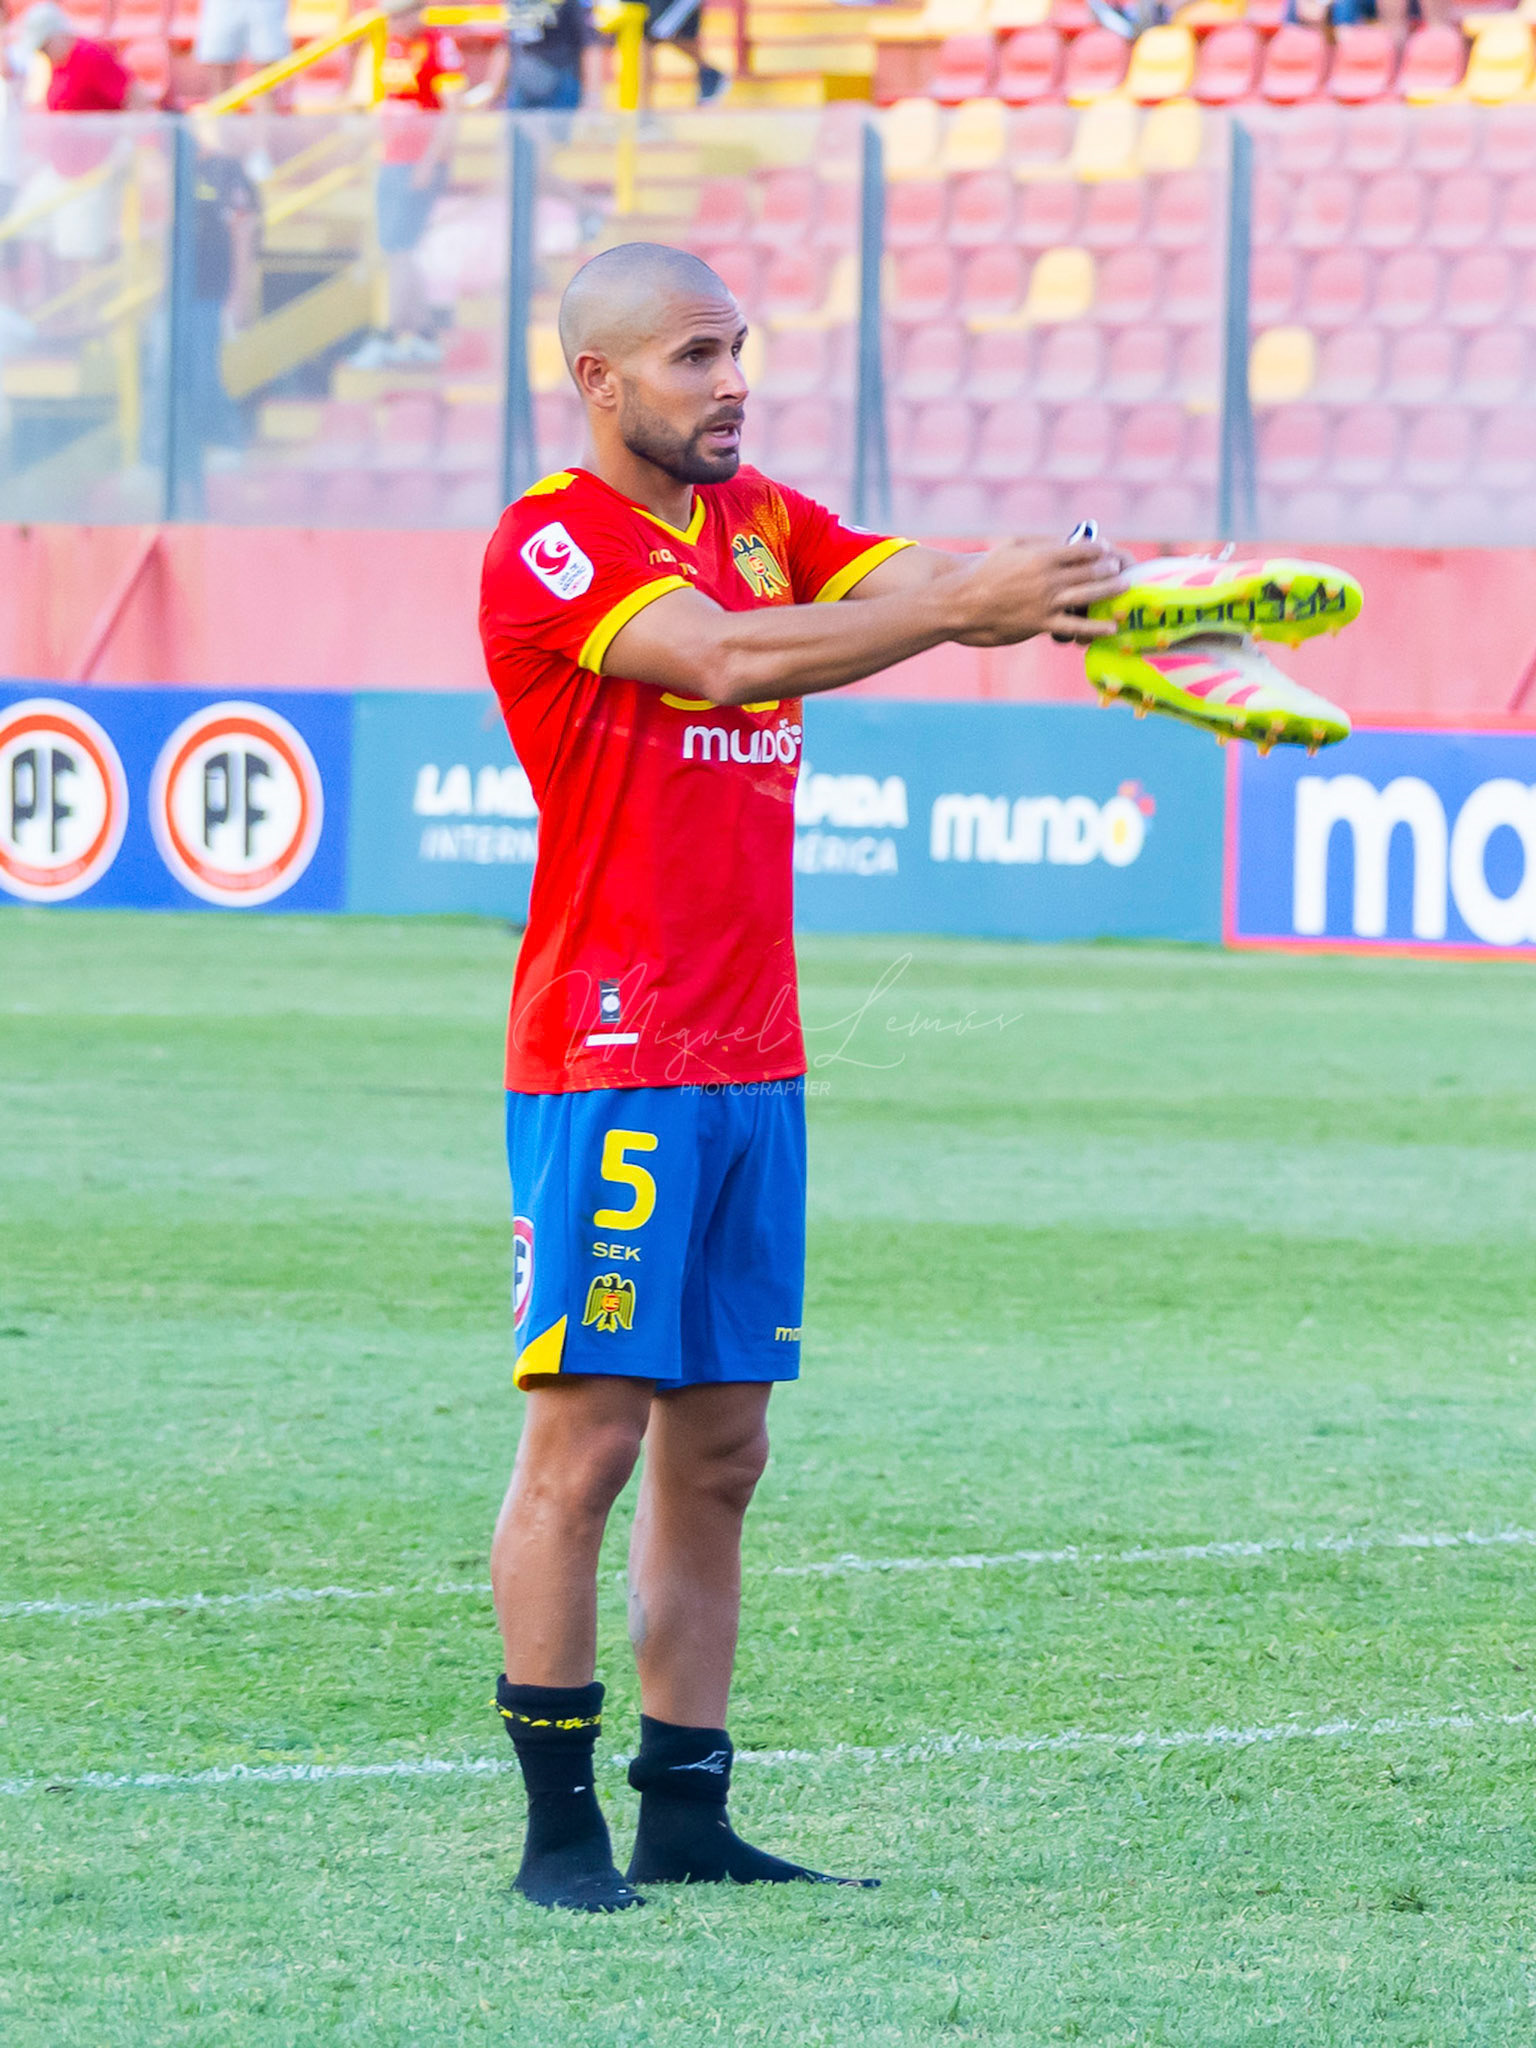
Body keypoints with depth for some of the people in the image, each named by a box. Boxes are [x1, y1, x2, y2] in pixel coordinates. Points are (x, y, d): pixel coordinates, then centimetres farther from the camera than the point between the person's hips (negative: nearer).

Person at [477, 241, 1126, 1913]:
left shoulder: (761, 520, 15)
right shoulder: (550, 546, -8)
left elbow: (918, 583, 1)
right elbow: (729, 660, -23)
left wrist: (1059, 585, -19)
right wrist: (962, 609, -28)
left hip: (751, 1065, 7)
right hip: (607, 1064, -7)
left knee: (717, 1448, 8)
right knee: (585, 1436, -7)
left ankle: (686, 1818, 13)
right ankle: (559, 1827, -3)